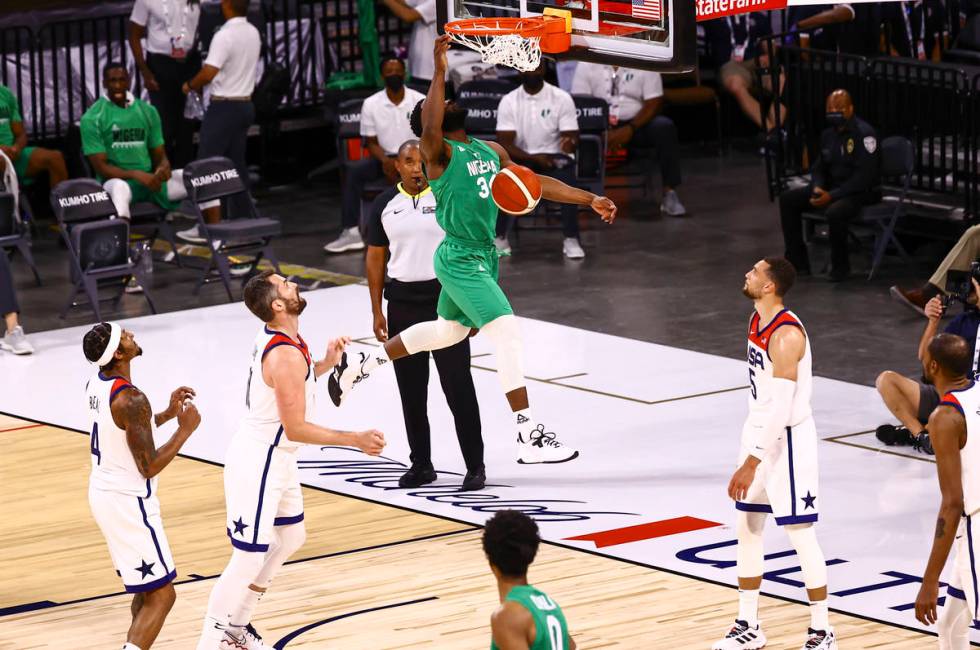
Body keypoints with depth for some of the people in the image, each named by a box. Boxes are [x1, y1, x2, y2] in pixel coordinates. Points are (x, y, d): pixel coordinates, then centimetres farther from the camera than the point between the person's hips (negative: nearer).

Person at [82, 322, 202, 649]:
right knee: (161, 595, -4)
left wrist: (168, 414, 11)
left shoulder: (96, 384, 3)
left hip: (102, 492, 9)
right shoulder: (131, 400, -25)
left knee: (147, 588, 23)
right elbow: (149, 466, -22)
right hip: (128, 502, -9)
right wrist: (185, 429, -12)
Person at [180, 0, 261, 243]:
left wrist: (189, 85, -4)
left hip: (224, 106, -8)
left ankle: (211, 226, -6)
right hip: (245, 103, 8)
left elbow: (208, 73, -24)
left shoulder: (224, 36, -19)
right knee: (237, 164, 13)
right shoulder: (253, 33, 8)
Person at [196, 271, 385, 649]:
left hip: (275, 459, 10)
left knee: (290, 538, 23)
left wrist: (326, 365, 9)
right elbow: (296, 428, -26)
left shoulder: (274, 339, 3)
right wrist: (356, 440, -23)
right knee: (248, 559, -7)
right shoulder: (286, 355, -27)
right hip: (258, 463, -10)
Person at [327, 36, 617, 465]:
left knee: (449, 330, 26)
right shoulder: (439, 153, -11)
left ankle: (361, 366, 41)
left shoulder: (490, 151, 12)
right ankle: (529, 438, -17)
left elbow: (536, 183, 15)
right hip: (461, 260, -9)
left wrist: (590, 200, 9)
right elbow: (429, 129, -35)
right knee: (508, 333, -16)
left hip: (483, 256, 9)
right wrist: (439, 72, -39)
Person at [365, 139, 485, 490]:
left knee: (458, 386, -4)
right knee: (411, 390, 8)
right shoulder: (384, 205, 5)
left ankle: (475, 466, 2)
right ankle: (421, 464, 18)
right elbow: (375, 258, 10)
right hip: (402, 302, 3)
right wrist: (377, 312, 6)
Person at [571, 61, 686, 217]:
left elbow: (654, 104, -6)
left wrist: (630, 129, -23)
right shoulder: (586, 65, -1)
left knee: (665, 127, -29)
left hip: (636, 122, 0)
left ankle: (670, 194, -26)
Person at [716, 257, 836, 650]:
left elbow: (782, 408, -27)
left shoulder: (786, 335, -24)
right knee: (746, 529, 13)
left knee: (800, 534, -2)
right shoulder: (757, 320, 6)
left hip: (787, 439, -10)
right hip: (758, 431, 10)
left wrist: (752, 462, -27)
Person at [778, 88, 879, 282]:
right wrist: (817, 188, -7)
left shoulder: (864, 134, -17)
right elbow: (819, 167, 17)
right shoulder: (828, 134, 8)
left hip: (862, 192, -8)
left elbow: (865, 176, -23)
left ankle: (840, 266, -16)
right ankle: (797, 259, 2)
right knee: (787, 199, -1)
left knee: (835, 212, -38)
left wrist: (832, 195, -26)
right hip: (832, 187, 8)